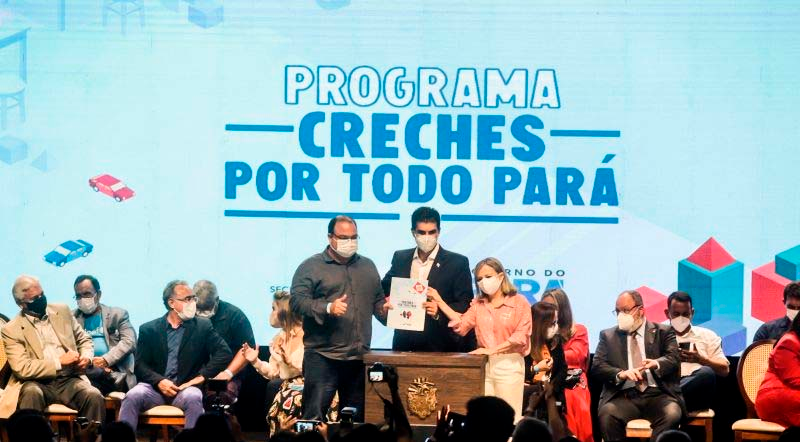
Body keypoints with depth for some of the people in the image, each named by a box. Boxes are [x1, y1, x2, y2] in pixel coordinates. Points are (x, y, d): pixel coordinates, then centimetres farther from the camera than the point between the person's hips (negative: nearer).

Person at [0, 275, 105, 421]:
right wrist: (60, 362, -12)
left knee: (95, 397, -28)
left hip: (69, 380, 3)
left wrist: (86, 357, 0)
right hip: (39, 383, -3)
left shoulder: (62, 311, 13)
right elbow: (22, 368, -9)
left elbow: (84, 340, 23)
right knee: (32, 393, -37)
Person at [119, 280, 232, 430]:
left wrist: (201, 377, -10)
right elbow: (140, 365, 6)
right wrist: (159, 381, -13)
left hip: (186, 387, -1)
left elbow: (224, 353, 1)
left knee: (193, 398, -35)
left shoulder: (203, 326, 11)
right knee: (133, 396, -29)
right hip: (154, 387, 1)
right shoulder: (149, 329, 12)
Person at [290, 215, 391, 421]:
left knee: (356, 419, 10)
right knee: (314, 417, -10)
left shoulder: (367, 266, 18)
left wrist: (386, 308, 1)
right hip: (323, 357, -5)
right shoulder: (311, 267, 1)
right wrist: (328, 308, -21)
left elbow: (378, 301, 24)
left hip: (359, 358, 5)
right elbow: (297, 301, -8)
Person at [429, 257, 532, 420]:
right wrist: (439, 301, -3)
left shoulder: (519, 302, -1)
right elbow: (462, 325, 1)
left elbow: (521, 335, -9)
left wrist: (492, 350, -15)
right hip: (483, 364, 5)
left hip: (509, 365, -5)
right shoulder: (478, 304, 14)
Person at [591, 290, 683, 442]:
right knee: (607, 414, -32)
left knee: (672, 415, -33)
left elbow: (673, 357, -1)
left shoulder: (663, 332, 14)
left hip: (658, 394, -1)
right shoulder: (608, 336, 17)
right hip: (624, 396, 1)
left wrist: (656, 364, -25)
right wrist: (621, 374, -17)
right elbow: (597, 367, 5)